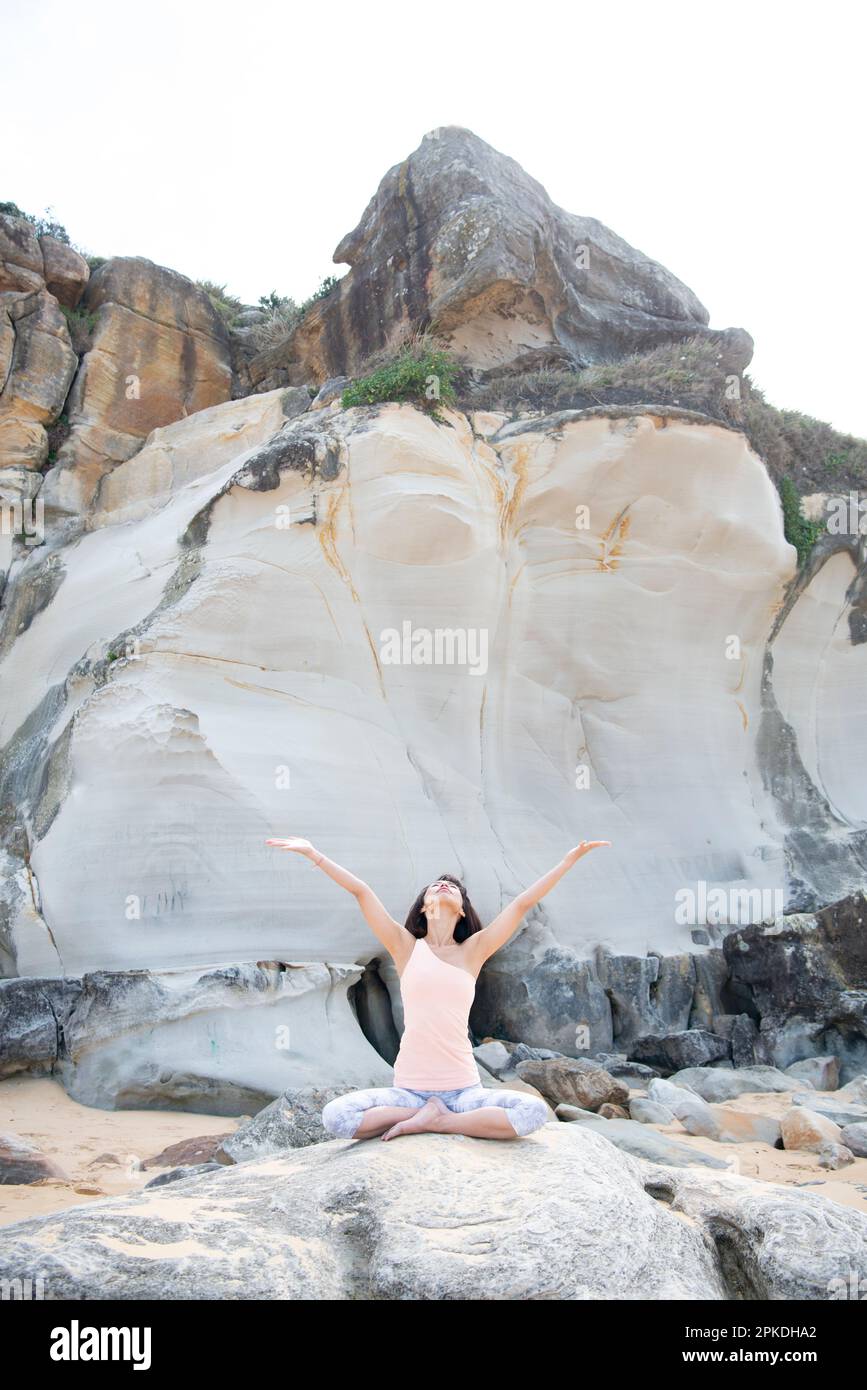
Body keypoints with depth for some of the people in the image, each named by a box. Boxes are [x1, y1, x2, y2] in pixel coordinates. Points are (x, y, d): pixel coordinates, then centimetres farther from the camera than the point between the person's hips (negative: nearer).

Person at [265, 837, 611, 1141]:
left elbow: (523, 903, 3)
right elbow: (360, 891, 0)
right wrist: (313, 854, -2)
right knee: (335, 1116, -24)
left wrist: (571, 858, 1)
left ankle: (431, 1121, -11)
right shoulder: (406, 947, 5)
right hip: (409, 1089, -1)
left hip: (464, 1090, 1)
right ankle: (430, 1113, -6)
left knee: (534, 1111, -25)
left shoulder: (473, 950, 6)